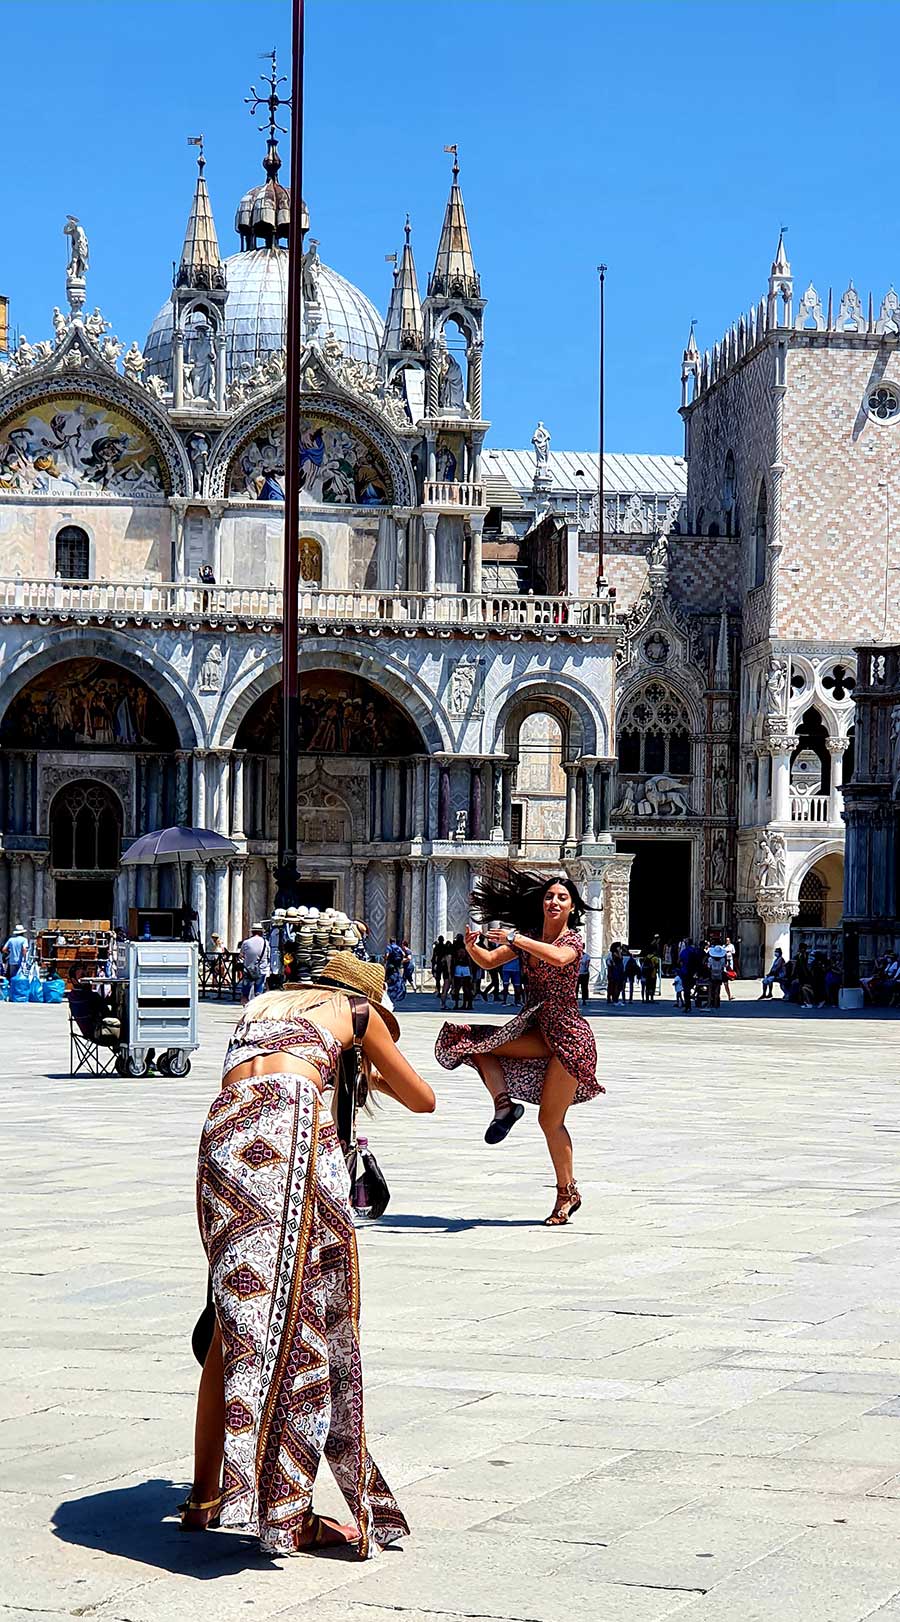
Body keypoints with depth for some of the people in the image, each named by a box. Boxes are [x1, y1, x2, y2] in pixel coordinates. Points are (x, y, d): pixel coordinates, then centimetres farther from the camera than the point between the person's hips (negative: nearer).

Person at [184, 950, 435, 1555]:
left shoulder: (263, 1003, 35)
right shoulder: (358, 1011, 23)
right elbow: (423, 1099, 31)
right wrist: (372, 1075, 49)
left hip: (223, 1129, 5)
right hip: (294, 1119, -5)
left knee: (237, 1316, 16)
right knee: (303, 1318, -1)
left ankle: (204, 1497, 21)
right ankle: (288, 1513, -5)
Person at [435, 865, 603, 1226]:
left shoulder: (574, 940, -9)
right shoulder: (529, 938, 9)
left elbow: (557, 958, -32)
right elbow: (488, 961, 6)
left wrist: (516, 939, -29)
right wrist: (471, 947, -15)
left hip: (567, 1034, -7)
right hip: (536, 1031, 7)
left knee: (551, 1120, -5)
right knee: (475, 1041, -8)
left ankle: (568, 1192, 9)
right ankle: (504, 1104, -9)